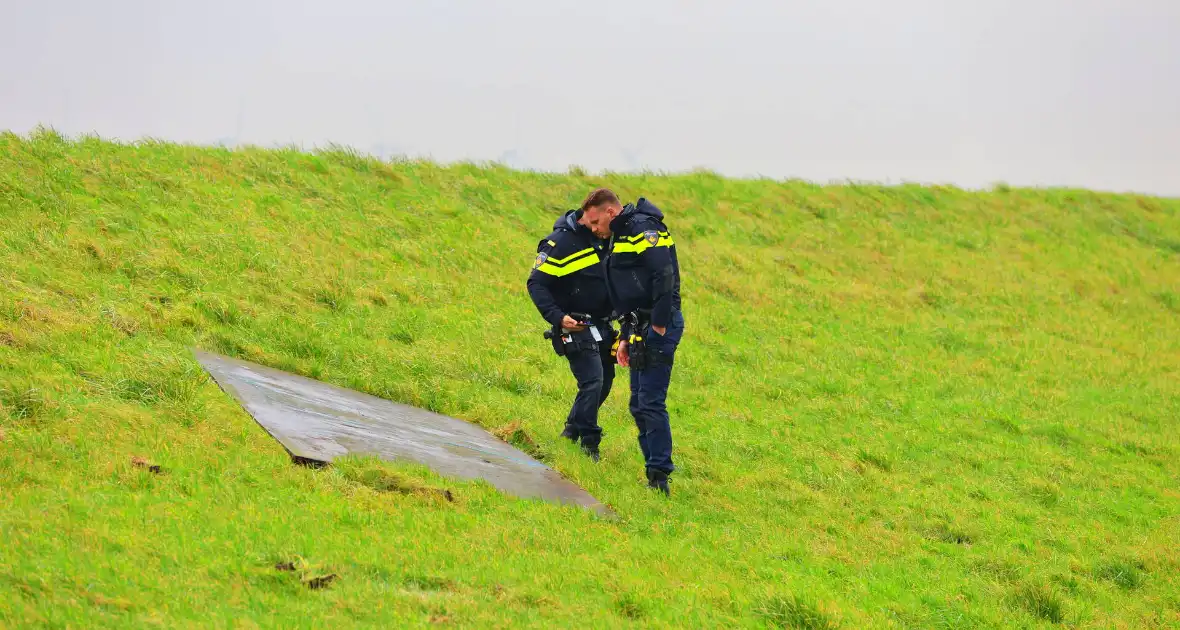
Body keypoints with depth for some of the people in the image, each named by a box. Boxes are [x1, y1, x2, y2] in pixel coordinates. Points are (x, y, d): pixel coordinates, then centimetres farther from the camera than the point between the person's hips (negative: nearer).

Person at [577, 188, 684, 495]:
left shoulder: (641, 228, -11)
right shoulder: (622, 236, 22)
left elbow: (664, 275, -22)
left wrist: (659, 326, -22)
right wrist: (626, 337, 22)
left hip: (659, 326, -11)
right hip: (642, 327, 11)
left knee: (651, 402, -12)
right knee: (639, 405, 11)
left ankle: (659, 477, -11)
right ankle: (655, 469, 14)